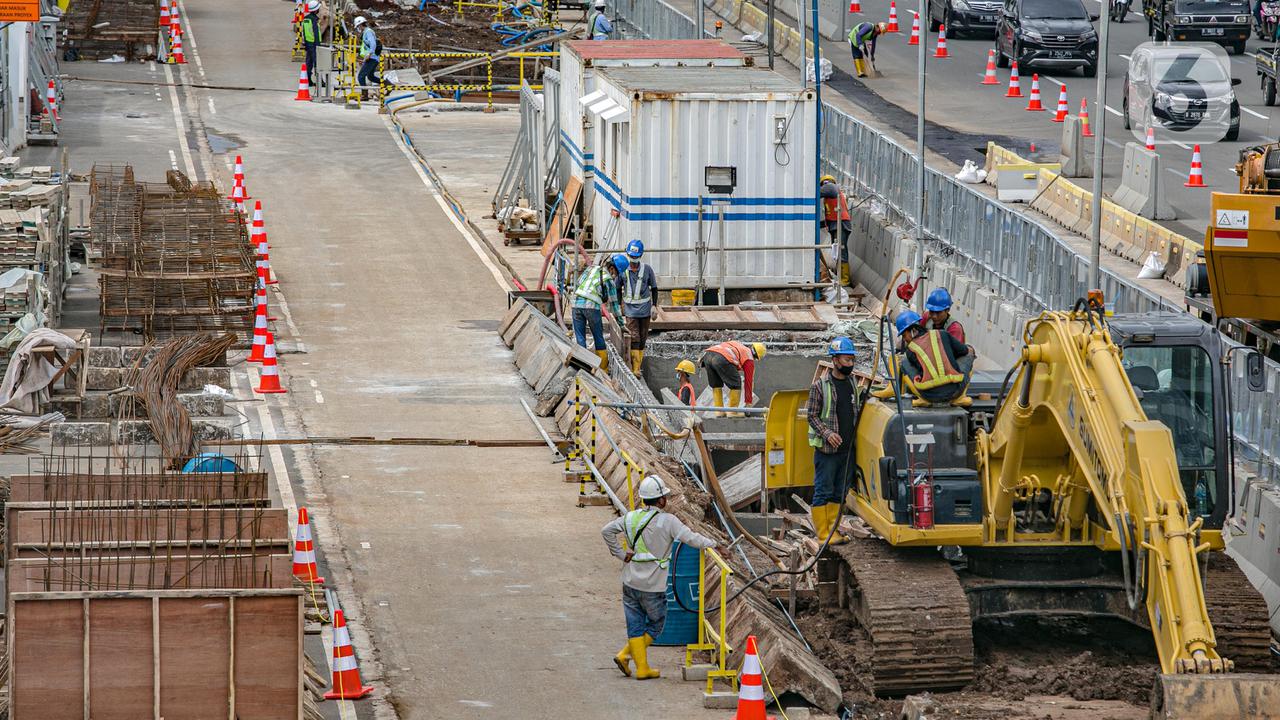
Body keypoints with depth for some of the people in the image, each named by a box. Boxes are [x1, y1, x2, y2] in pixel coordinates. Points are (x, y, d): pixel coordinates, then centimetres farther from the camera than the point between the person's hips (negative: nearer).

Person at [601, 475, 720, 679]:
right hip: (652, 586, -5)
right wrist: (713, 544, -2)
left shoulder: (632, 517, 3)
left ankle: (642, 667, 8)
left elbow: (607, 531, 6)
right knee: (656, 624, 12)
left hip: (630, 582, 5)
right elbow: (691, 539, -16)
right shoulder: (667, 521, -13)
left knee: (635, 625, 10)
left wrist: (620, 554, 9)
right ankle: (626, 655, 3)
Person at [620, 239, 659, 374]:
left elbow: (654, 288, 7)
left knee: (643, 338, 8)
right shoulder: (623, 270, -1)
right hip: (630, 309, -1)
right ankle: (635, 369, -14)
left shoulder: (647, 269, -2)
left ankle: (638, 367, 20)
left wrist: (654, 306, 0)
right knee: (634, 338, -11)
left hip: (644, 308, 1)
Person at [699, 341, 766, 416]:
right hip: (722, 359, -7)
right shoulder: (749, 359, 21)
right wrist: (748, 403, 31)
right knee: (736, 385, 12)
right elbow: (749, 381, 25)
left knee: (716, 385, 24)